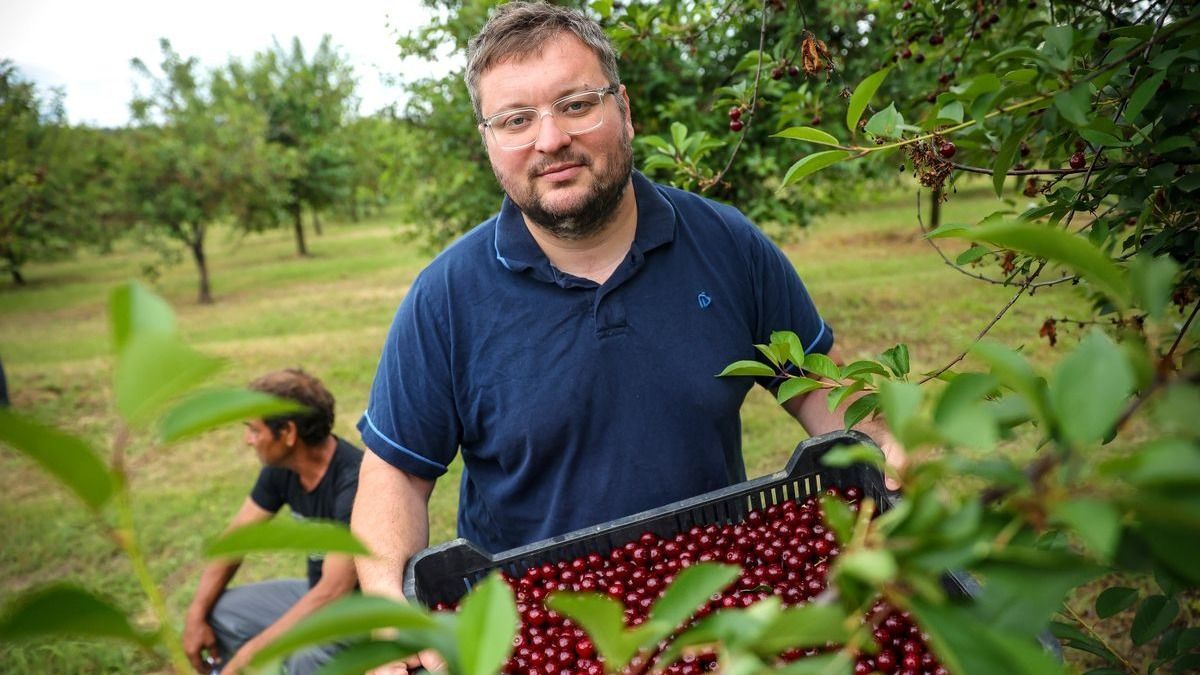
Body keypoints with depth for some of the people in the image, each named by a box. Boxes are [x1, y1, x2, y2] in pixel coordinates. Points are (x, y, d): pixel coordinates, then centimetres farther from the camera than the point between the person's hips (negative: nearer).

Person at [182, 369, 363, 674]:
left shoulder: (354, 481, -30)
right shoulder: (282, 468, -4)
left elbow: (334, 592, -31)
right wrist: (195, 614, -4)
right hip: (318, 594, 8)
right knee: (216, 613, 0)